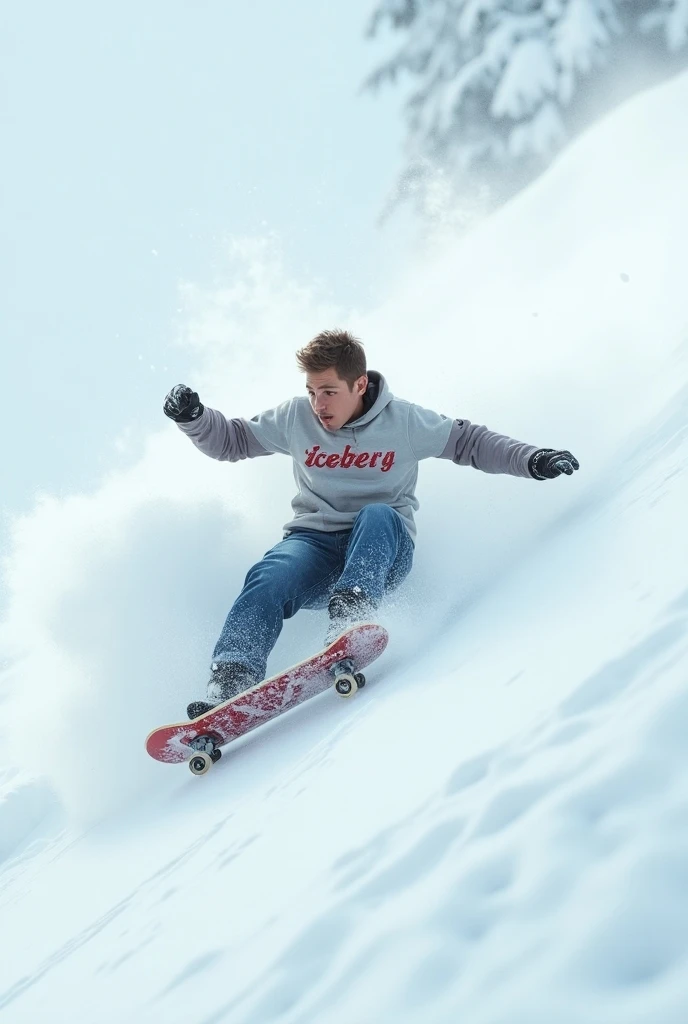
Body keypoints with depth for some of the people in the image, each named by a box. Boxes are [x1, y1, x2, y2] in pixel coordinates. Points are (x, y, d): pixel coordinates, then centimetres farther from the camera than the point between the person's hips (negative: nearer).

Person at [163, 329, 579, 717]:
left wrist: (532, 460, -4)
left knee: (377, 516, -37)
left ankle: (351, 615, -57)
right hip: (315, 543, 1)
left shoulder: (404, 421, -2)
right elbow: (231, 440, 14)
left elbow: (469, 442, 7)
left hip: (382, 548, -1)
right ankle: (231, 681, -47)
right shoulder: (296, 419, 3)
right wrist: (193, 417, -5)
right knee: (269, 579, -32)